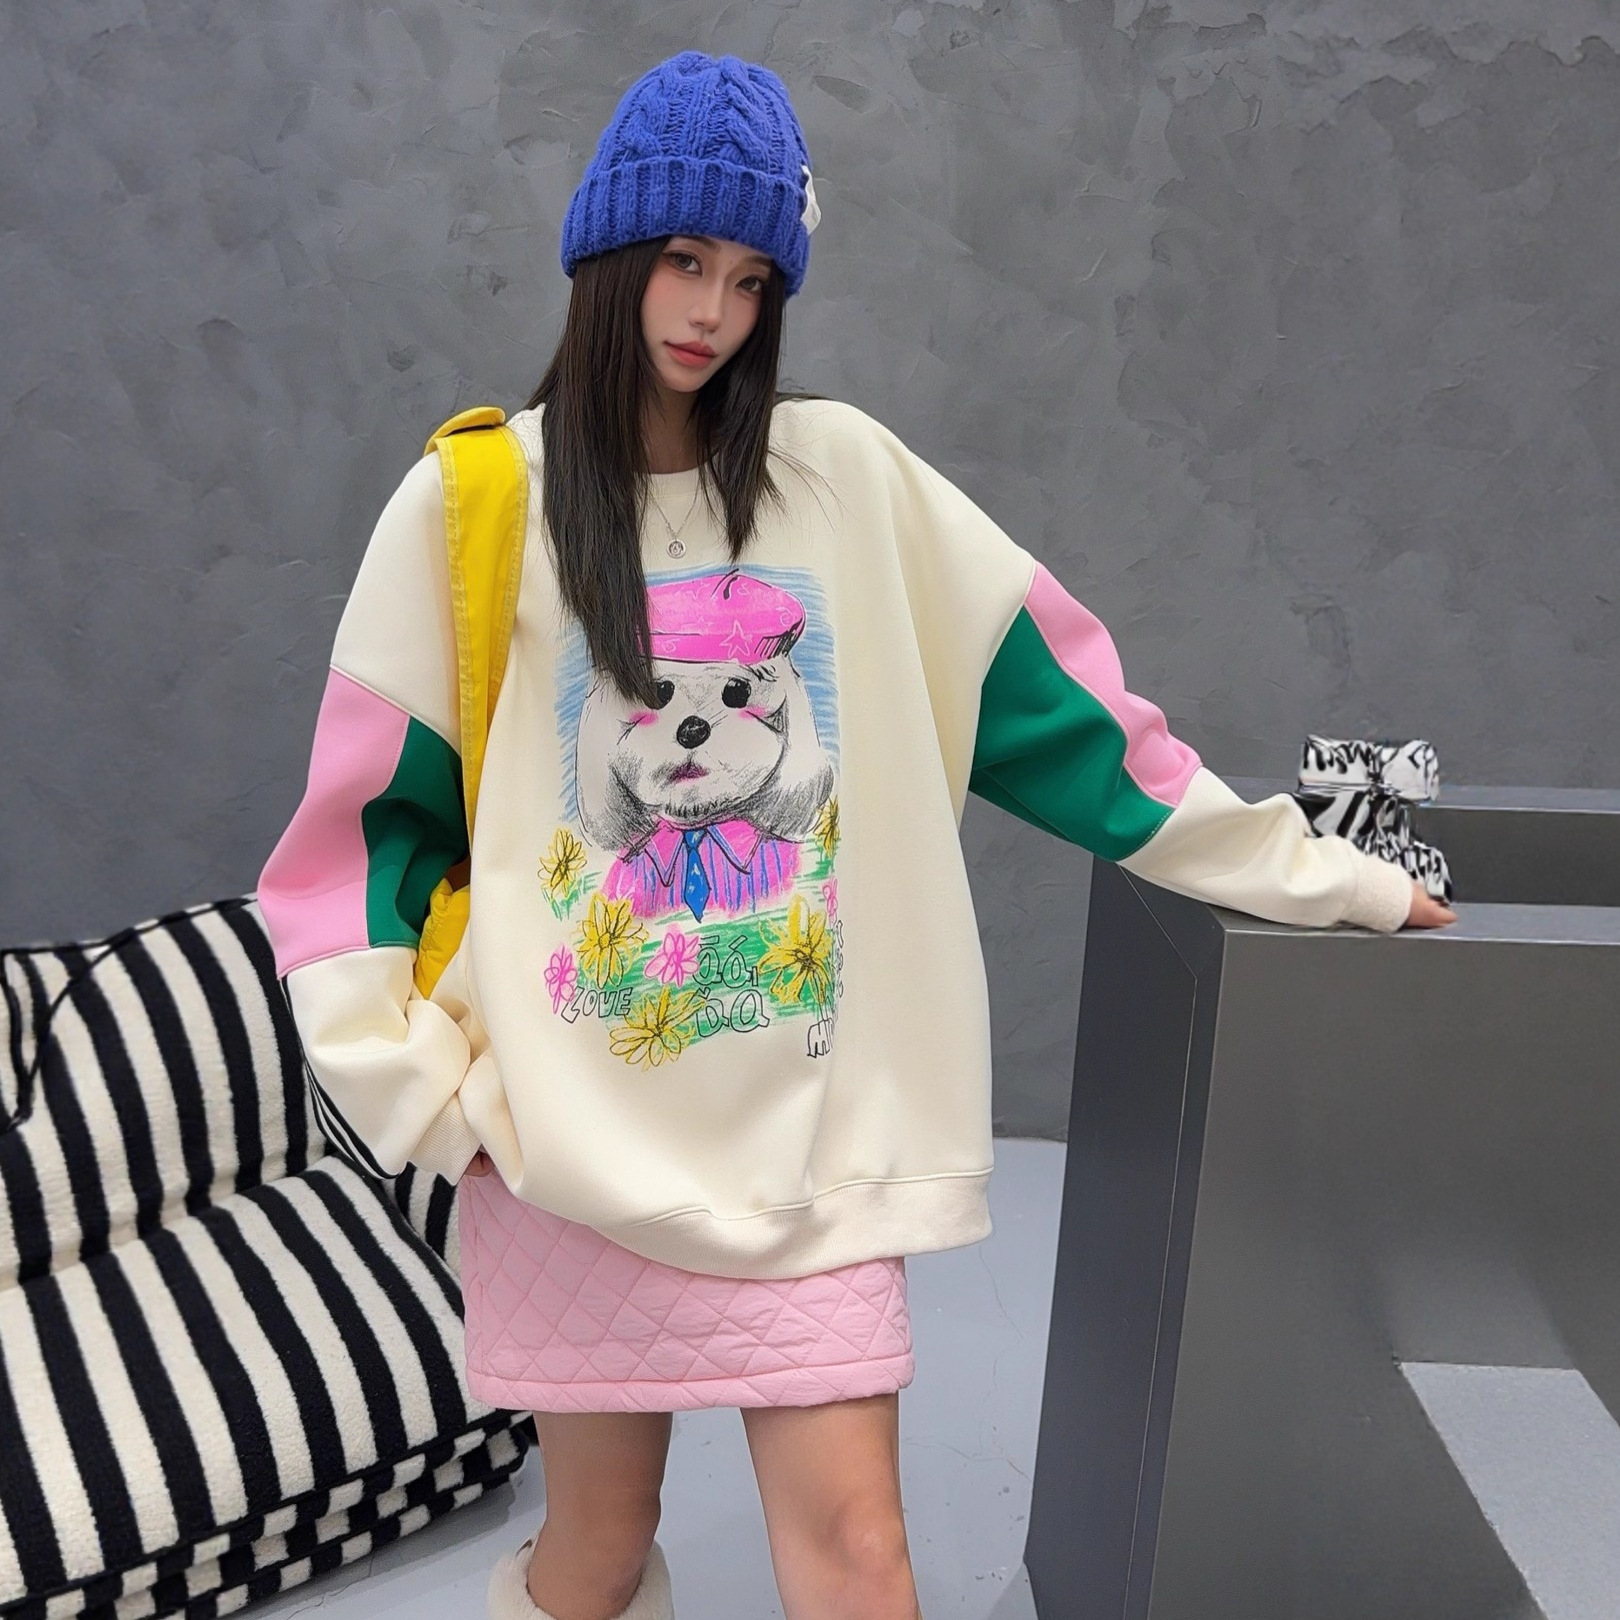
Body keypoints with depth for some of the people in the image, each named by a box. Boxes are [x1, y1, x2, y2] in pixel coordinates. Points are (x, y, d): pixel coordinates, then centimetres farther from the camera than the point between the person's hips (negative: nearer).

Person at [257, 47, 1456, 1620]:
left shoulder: (847, 474, 2)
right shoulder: (471, 502, -1)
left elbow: (1047, 694, 4)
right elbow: (366, 816, 2)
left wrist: (1317, 871, 5)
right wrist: (419, 1087, -6)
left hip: (811, 1121, 1)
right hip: (576, 1127, 0)